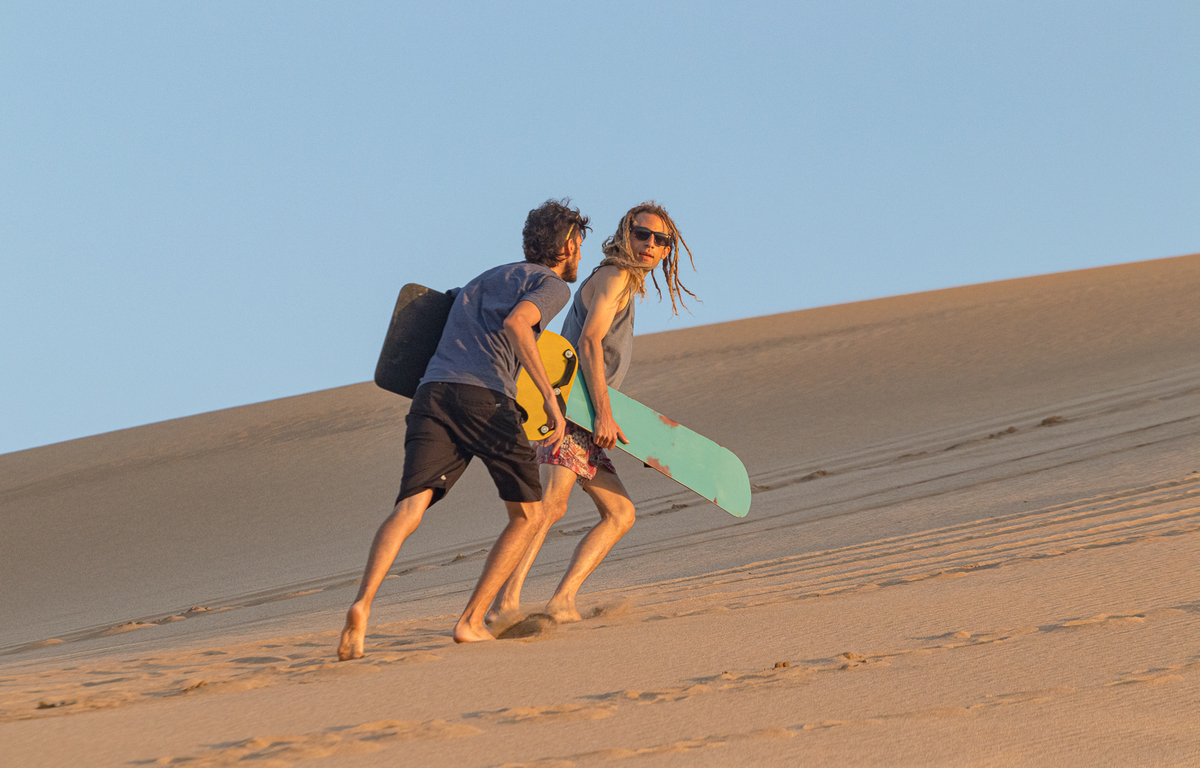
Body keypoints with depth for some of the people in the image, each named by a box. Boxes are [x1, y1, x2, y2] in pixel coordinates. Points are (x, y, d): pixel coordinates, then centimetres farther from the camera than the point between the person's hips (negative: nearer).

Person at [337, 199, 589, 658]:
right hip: (486, 397, -6)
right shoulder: (553, 284, 12)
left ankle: (363, 605, -36)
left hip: (431, 394, 6)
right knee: (528, 515, 13)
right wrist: (549, 397, -15)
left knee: (409, 511, -11)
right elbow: (515, 323, -9)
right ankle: (472, 621, 3)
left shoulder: (486, 279, 36)